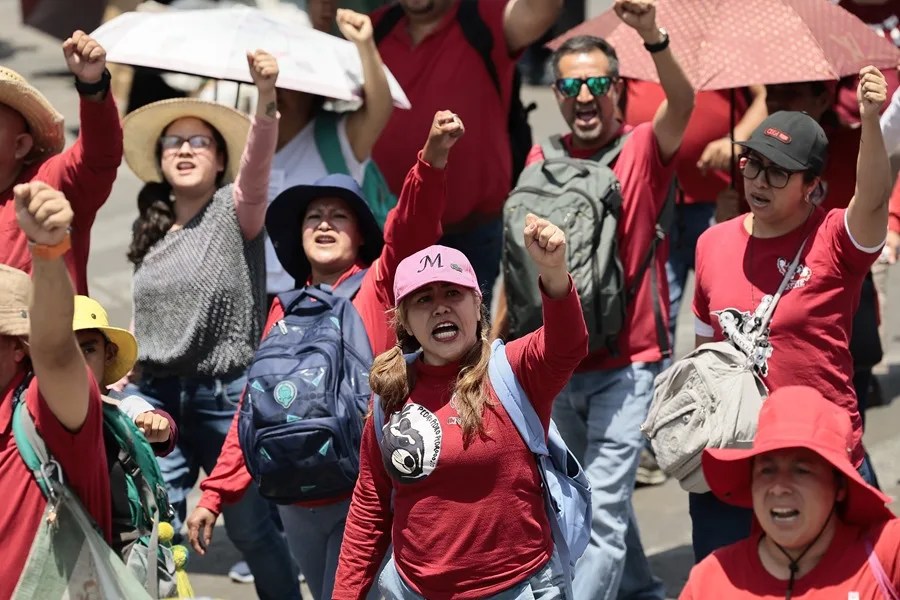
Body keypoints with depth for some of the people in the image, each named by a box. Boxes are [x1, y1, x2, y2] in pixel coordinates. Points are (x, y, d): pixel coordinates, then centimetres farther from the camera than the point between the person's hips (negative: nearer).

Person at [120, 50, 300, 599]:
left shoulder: (235, 210, -4)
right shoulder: (152, 232, 11)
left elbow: (256, 163, -25)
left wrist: (266, 97, -41)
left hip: (226, 392, -4)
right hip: (156, 393, 4)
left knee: (250, 526, 4)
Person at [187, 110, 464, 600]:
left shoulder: (378, 287, 0)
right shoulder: (285, 310, 14)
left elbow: (412, 228, -20)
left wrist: (432, 160, -38)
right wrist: (215, 494, 10)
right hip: (296, 500, 5)